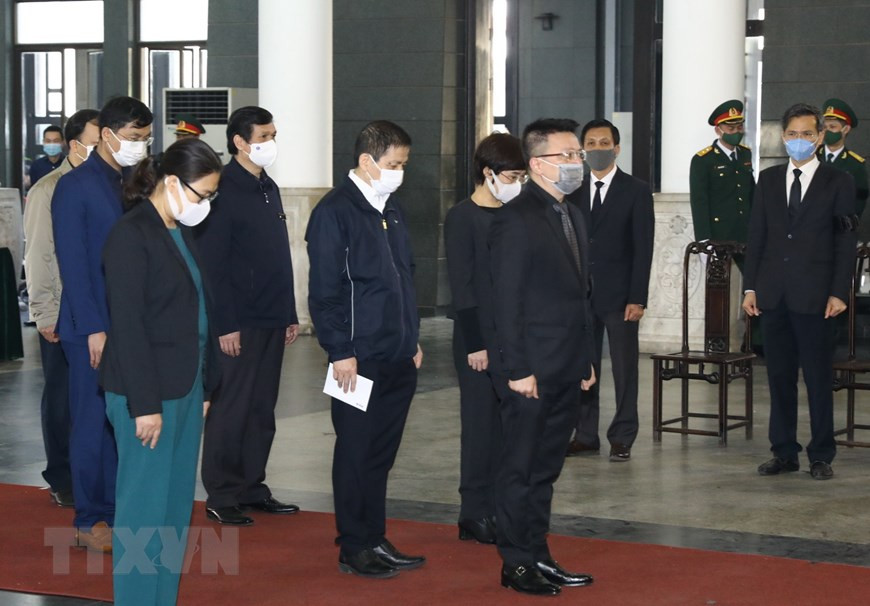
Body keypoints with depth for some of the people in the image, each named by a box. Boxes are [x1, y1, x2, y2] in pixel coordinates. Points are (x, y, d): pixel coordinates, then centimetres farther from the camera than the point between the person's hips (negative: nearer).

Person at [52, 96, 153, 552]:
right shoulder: (75, 187, -7)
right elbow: (73, 265, -11)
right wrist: (94, 329, -15)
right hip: (93, 329, -6)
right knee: (93, 424, 1)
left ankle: (119, 511, 17)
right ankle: (89, 523, 10)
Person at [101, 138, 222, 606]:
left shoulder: (181, 233, 13)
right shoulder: (130, 236, -13)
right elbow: (127, 325, -17)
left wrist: (205, 386, 14)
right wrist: (145, 405, -18)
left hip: (185, 389, 9)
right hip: (146, 394, -9)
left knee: (176, 504, 12)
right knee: (145, 507, -2)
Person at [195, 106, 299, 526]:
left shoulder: (268, 189, 15)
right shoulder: (223, 191, -11)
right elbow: (212, 264, -15)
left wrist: (290, 314, 17)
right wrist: (225, 325, -18)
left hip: (272, 321, 8)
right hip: (240, 323, -8)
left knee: (262, 408, 12)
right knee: (231, 408, -2)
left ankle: (252, 487, 20)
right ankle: (221, 496, 5)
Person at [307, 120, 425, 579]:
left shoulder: (390, 210, 14)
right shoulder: (335, 212, -11)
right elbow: (324, 290, -14)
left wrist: (412, 339, 18)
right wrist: (340, 352, -16)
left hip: (398, 357, 7)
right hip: (360, 358, -7)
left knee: (382, 453, 12)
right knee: (356, 452, 2)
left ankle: (375, 541, 21)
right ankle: (354, 549, 10)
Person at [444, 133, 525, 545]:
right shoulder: (462, 218, -8)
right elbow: (461, 284, -12)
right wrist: (474, 344, -15)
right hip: (481, 337, -6)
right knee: (481, 421, -1)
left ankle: (499, 508, 15)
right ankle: (474, 514, 6)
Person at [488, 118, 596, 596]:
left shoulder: (573, 217, 15)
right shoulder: (516, 219, -12)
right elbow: (505, 300, -15)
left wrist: (586, 360, 16)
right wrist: (517, 369, -18)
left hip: (567, 372, 8)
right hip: (532, 372, -8)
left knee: (546, 468, 14)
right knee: (520, 469, 2)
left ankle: (538, 556, 22)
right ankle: (516, 564, 9)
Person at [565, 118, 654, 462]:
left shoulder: (636, 191, 0)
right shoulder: (574, 193, 11)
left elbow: (643, 249, -5)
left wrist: (637, 299, -11)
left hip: (619, 296, -3)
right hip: (580, 295, 4)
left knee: (624, 369, 1)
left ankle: (622, 439, 8)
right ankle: (586, 436, 14)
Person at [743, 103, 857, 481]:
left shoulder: (838, 183, 2)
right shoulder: (768, 180, 12)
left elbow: (845, 243, -1)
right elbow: (756, 236, 11)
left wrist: (838, 293, -8)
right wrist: (751, 287, 5)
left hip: (813, 294, -3)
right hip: (773, 294, 4)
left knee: (818, 378, 0)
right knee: (779, 376, 8)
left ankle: (821, 456, 7)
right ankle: (783, 452, 15)